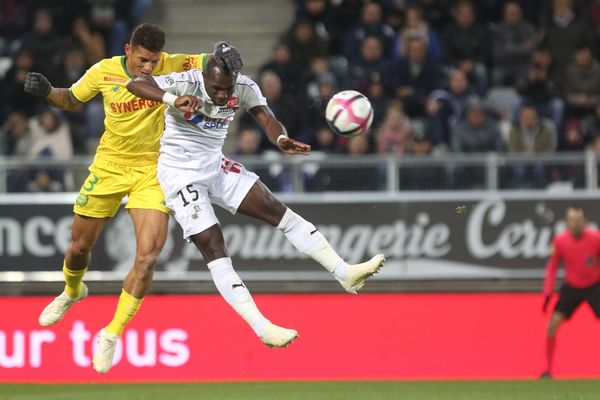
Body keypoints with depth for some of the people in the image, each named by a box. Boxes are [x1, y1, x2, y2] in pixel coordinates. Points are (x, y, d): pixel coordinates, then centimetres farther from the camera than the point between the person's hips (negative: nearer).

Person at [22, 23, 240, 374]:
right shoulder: (104, 72, -9)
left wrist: (228, 58, -35)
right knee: (80, 246, 14)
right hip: (109, 166, 2)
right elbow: (72, 100, 8)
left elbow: (211, 63, -11)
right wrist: (45, 91, -11)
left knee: (148, 257, -16)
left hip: (152, 171, -2)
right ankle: (72, 292, 50)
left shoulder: (171, 67, -14)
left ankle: (112, 334, -2)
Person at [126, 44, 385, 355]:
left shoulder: (245, 88, -10)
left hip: (216, 166, 6)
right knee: (214, 249, -13)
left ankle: (345, 274, 0)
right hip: (180, 174, -6)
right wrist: (174, 99, -52)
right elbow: (135, 84, -33)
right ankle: (263, 328, -16)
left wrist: (281, 139, -45)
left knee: (280, 212, -3)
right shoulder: (185, 83, -23)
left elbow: (266, 119, -20)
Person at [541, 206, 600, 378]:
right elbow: (552, 267, 3)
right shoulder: (560, 240, -10)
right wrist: (548, 292, -4)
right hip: (571, 287, 2)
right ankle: (548, 369, 2)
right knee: (552, 325, -10)